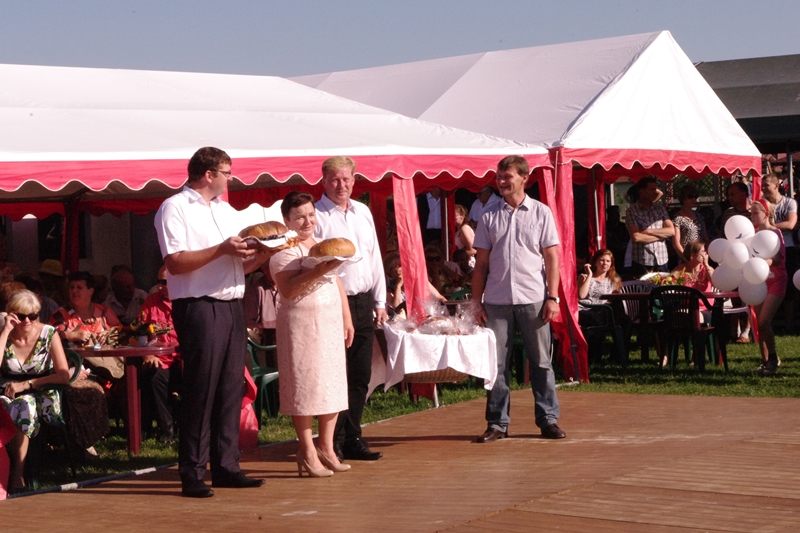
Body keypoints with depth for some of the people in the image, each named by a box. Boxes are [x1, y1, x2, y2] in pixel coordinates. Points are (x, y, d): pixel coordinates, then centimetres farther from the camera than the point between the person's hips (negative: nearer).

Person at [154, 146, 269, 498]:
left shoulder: (226, 211, 21)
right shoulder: (175, 209, -4)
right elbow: (174, 263, -15)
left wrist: (260, 255, 2)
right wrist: (221, 249, -19)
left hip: (232, 306, 8)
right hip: (199, 308, -8)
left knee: (231, 388, 7)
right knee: (201, 390, -7)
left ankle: (226, 466, 15)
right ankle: (191, 475, -1)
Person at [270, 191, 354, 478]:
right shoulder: (285, 250, -8)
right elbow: (288, 290, -21)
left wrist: (346, 318, 16)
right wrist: (317, 271, -29)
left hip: (331, 324, 7)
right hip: (301, 325, -7)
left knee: (333, 384, 8)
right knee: (305, 385, -3)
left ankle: (327, 447, 17)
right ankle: (307, 453, 4)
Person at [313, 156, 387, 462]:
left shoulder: (363, 212, 14)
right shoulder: (316, 215, -6)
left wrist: (380, 302, 15)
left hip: (364, 303, 6)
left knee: (360, 376, 9)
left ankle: (351, 439, 18)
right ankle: (335, 443, 5)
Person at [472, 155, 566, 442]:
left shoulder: (541, 213, 4)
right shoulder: (489, 217, 8)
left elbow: (551, 258, 3)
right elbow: (481, 263, 9)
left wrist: (553, 297, -5)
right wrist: (476, 302, 3)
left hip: (533, 299, -1)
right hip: (496, 300, 2)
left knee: (541, 362, 3)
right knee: (496, 362, 3)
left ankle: (548, 419, 10)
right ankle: (497, 422, 10)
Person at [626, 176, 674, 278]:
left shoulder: (660, 208, 10)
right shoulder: (632, 210, -4)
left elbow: (671, 231, 2)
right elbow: (636, 237, -15)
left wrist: (649, 231, -11)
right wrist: (661, 235, -6)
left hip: (662, 261, 4)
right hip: (642, 263, -4)